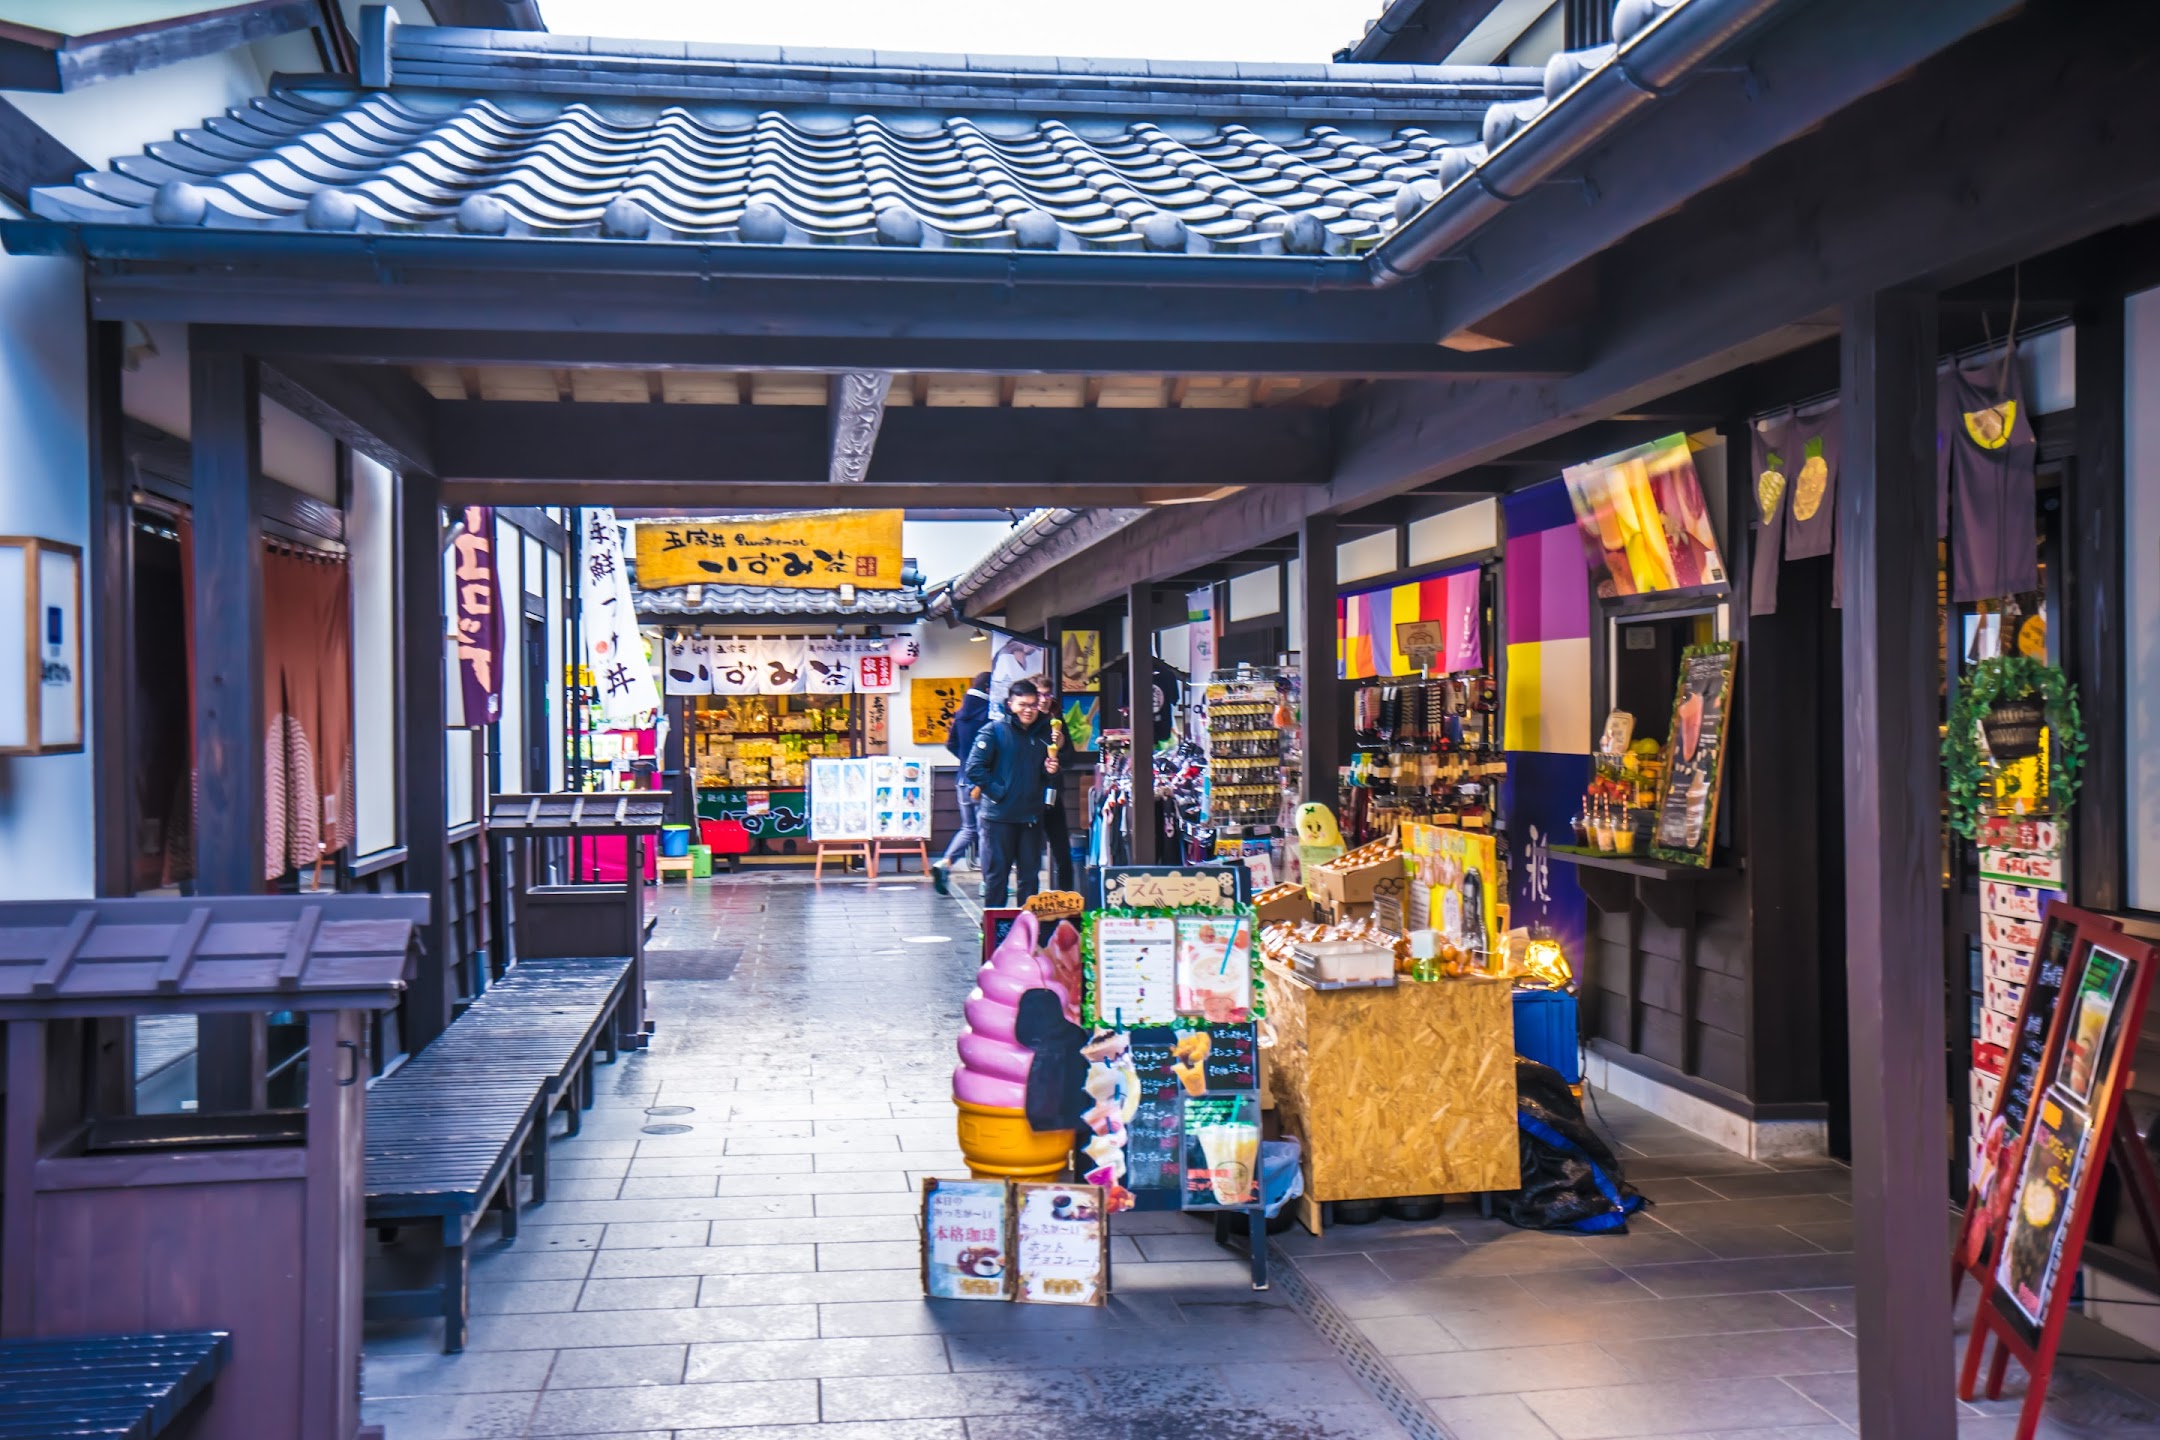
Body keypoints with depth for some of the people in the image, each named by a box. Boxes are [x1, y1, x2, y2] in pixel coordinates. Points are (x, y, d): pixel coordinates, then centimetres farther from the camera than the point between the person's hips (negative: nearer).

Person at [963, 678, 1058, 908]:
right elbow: (974, 768, -11)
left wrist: (1050, 769, -2)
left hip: (1031, 816, 5)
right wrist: (996, 792, -15)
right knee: (996, 874, 2)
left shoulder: (1043, 732, 10)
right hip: (999, 815, -5)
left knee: (1031, 876, 10)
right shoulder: (994, 730, -7)